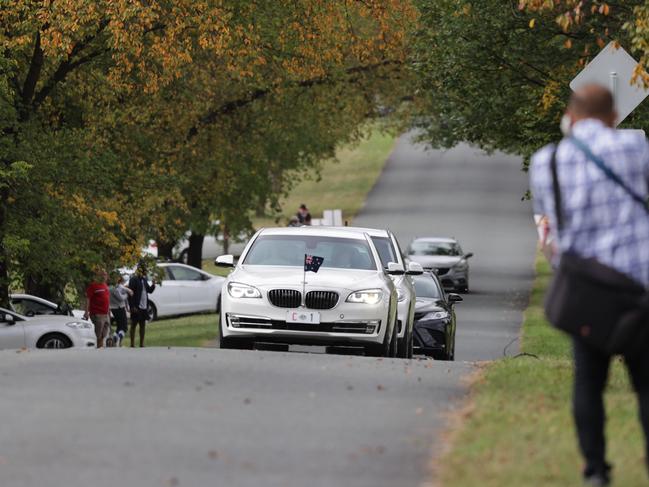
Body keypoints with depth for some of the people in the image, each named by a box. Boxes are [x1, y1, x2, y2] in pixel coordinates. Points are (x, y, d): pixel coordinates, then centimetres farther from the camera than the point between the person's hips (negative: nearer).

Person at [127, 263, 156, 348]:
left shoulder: (144, 279, 13)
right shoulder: (134, 279, -12)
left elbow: (149, 290, 19)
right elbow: (130, 293, -16)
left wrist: (153, 285, -2)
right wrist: (132, 306, -20)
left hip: (144, 307, 8)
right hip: (136, 307, -8)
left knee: (143, 325, 11)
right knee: (134, 325, 0)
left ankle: (142, 344, 18)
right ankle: (132, 344, 4)